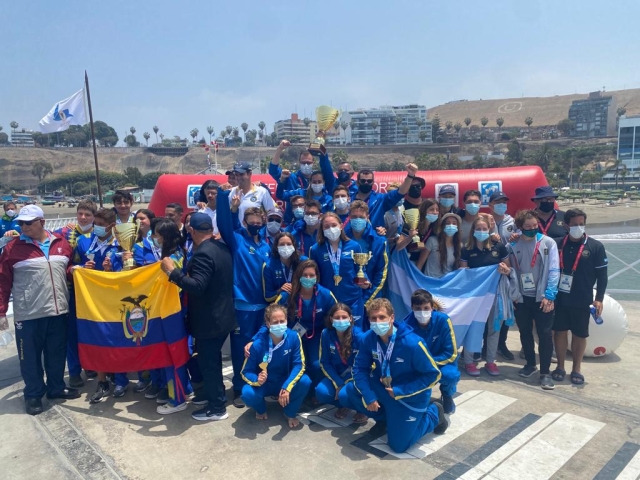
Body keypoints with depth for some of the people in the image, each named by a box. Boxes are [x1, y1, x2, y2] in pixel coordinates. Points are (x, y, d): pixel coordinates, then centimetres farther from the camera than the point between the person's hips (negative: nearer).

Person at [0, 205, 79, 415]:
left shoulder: (62, 243, 5)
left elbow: (69, 269, 20)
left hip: (58, 310, 3)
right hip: (28, 314, -3)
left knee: (57, 353, 15)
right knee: (30, 356, 8)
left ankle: (57, 387, 33)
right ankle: (33, 394, 24)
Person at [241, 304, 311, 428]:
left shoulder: (293, 337, -20)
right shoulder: (258, 344, -23)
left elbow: (299, 365, -19)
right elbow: (246, 372, -16)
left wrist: (287, 387, -34)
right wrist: (257, 380, -39)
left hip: (286, 382, 1)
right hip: (264, 384, -1)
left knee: (305, 382, -29)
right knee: (247, 393, -31)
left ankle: (290, 413, 1)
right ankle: (261, 410, 7)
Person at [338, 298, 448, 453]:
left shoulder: (412, 343, -30)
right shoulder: (368, 338, -15)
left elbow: (433, 375, -21)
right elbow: (359, 368, -5)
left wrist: (399, 392, -23)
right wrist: (368, 395, -20)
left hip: (410, 396, -5)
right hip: (380, 387, 5)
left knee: (398, 445, -5)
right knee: (344, 395, -7)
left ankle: (433, 414, 19)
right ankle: (388, 414, 14)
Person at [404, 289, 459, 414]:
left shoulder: (443, 320, -24)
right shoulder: (407, 323, -22)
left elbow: (451, 354, -19)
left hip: (441, 362, -1)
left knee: (451, 375, -34)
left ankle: (447, 395, 5)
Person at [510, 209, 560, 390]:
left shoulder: (548, 243, -6)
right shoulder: (513, 245, 0)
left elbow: (554, 271, -8)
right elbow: (512, 271, 5)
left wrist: (549, 295, -14)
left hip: (542, 297, -2)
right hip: (522, 297, 2)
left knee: (545, 334, 1)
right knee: (525, 333, 14)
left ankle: (545, 372, 14)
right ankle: (530, 364, 33)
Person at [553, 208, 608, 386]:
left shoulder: (595, 246, -4)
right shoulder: (558, 244, -2)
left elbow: (602, 275, -1)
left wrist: (599, 299, -6)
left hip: (582, 300, -1)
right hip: (559, 298, 1)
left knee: (579, 334, 10)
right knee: (559, 331, 10)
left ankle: (576, 369, 25)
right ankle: (560, 366, 24)